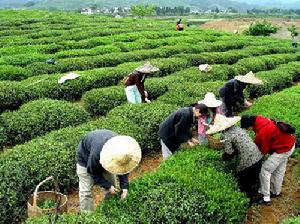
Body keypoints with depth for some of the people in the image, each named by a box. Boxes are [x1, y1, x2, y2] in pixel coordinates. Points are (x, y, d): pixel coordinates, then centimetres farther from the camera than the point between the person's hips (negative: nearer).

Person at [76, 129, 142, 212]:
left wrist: (124, 187, -23)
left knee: (112, 187, 4)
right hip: (86, 159, -4)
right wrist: (108, 186, -26)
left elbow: (123, 168, -15)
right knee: (86, 192, -8)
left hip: (106, 159, 5)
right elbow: (93, 172, -26)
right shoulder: (96, 152, -45)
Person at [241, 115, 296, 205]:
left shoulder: (262, 132, -31)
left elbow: (264, 150, -15)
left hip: (283, 149, -9)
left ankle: (266, 198, 4)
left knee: (265, 170, -3)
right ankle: (276, 192, 40)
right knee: (279, 170, 23)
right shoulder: (260, 120, -5)